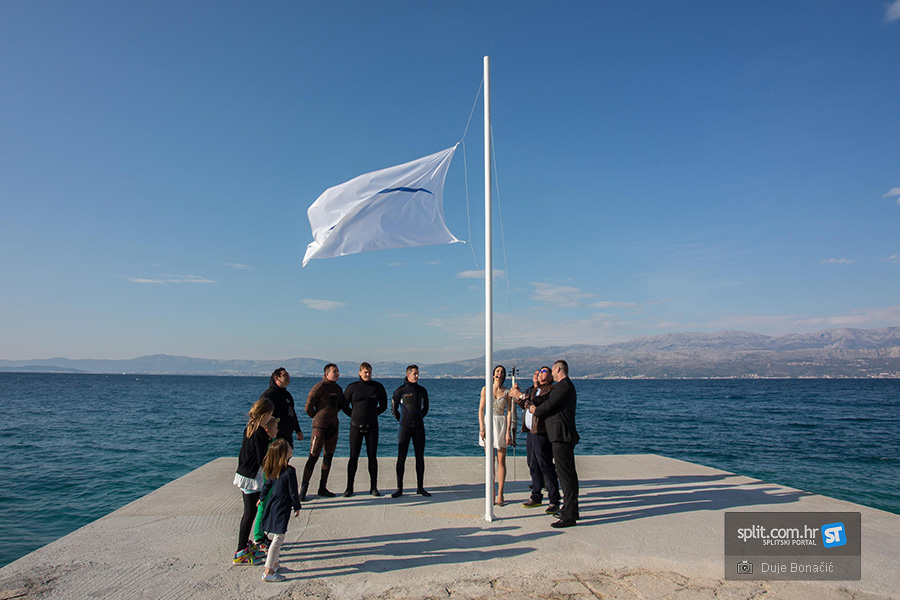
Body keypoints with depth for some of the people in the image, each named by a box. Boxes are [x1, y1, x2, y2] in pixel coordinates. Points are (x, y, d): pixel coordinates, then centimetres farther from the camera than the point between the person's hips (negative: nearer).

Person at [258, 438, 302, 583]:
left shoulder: (273, 469, 2)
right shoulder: (289, 471, -22)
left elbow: (267, 485, 14)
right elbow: (293, 492, -16)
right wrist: (297, 507, -2)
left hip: (272, 504, 9)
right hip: (282, 508, -9)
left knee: (276, 537, 20)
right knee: (278, 538, -2)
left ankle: (274, 564, 32)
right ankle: (268, 572, 2)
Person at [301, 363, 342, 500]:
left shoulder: (338, 389, 10)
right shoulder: (319, 388, -11)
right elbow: (308, 407, -7)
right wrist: (318, 418, 6)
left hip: (333, 427, 7)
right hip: (320, 427, -7)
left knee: (329, 456, 10)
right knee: (313, 457, -7)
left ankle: (322, 488, 20)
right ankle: (303, 489, 1)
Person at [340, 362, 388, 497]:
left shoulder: (378, 387, 3)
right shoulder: (352, 387, -1)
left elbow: (383, 406, 13)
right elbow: (344, 405, 9)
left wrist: (372, 415, 8)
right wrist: (355, 416, 8)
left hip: (372, 426, 1)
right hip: (356, 426, -1)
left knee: (372, 456, 4)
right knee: (353, 456, 1)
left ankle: (373, 487, 14)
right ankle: (349, 488, 12)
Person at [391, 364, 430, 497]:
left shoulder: (422, 390, 8)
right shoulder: (400, 391, -3)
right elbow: (394, 409, 7)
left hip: (419, 428, 3)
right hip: (405, 428, -3)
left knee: (420, 458, 5)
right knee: (401, 458, -2)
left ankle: (420, 488, 14)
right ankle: (399, 489, 7)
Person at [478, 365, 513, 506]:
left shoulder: (507, 392, 3)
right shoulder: (486, 389, 4)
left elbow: (509, 412, 0)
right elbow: (481, 410, 2)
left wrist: (508, 431, -9)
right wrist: (481, 428, -7)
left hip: (502, 425, 0)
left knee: (501, 461, 1)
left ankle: (500, 494, 6)